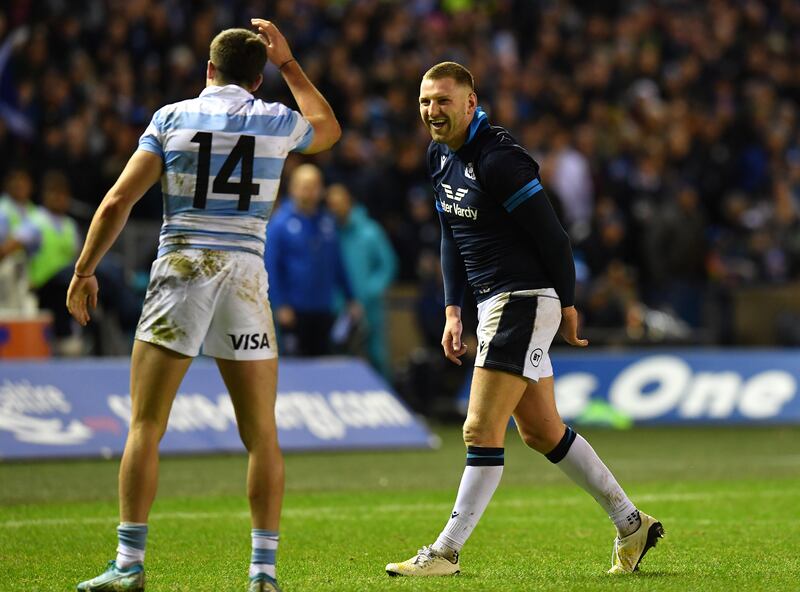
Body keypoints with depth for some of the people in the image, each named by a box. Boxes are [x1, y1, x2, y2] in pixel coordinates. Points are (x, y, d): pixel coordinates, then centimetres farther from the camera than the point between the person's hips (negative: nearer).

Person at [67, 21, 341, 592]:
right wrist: (287, 62, 35)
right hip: (245, 277, 1)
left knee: (145, 426, 3)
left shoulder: (172, 117, 5)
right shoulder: (276, 121, 8)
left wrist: (84, 271, 10)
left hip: (180, 271, -1)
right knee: (262, 434, 7)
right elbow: (329, 127, 33)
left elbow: (117, 202, 0)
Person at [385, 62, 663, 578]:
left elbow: (552, 238, -16)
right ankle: (631, 524, 25)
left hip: (526, 303, -10)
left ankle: (446, 553, -6)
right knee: (542, 432, 14)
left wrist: (567, 305, -9)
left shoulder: (498, 160, -20)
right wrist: (453, 310, 14)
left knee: (482, 431, -10)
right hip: (493, 304, 10)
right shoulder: (441, 156, 8)